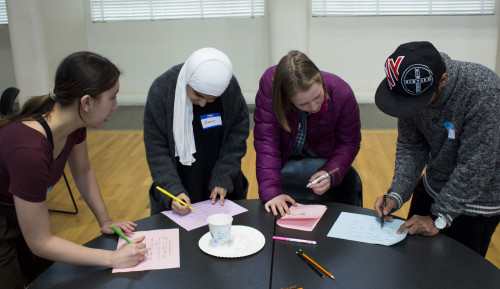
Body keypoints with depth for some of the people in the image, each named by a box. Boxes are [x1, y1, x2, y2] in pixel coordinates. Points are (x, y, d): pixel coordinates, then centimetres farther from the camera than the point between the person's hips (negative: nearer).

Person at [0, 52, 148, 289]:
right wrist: (113, 258, -26)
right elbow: (40, 243, -29)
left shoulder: (74, 122, -16)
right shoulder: (29, 150, -39)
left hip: (19, 212, 7)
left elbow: (83, 173, 5)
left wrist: (105, 221, 2)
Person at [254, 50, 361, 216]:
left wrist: (330, 174, -31)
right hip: (284, 161, -1)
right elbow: (266, 141, -30)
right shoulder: (270, 84, -31)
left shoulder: (341, 93, -27)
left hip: (325, 162, 2)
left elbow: (349, 143, -14)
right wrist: (271, 191, -37)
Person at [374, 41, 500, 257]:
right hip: (432, 188, 5)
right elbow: (410, 147, -4)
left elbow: (475, 168, -28)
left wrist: (440, 218, -22)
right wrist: (396, 195, -16)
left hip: (476, 201, -5)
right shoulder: (411, 91, -15)